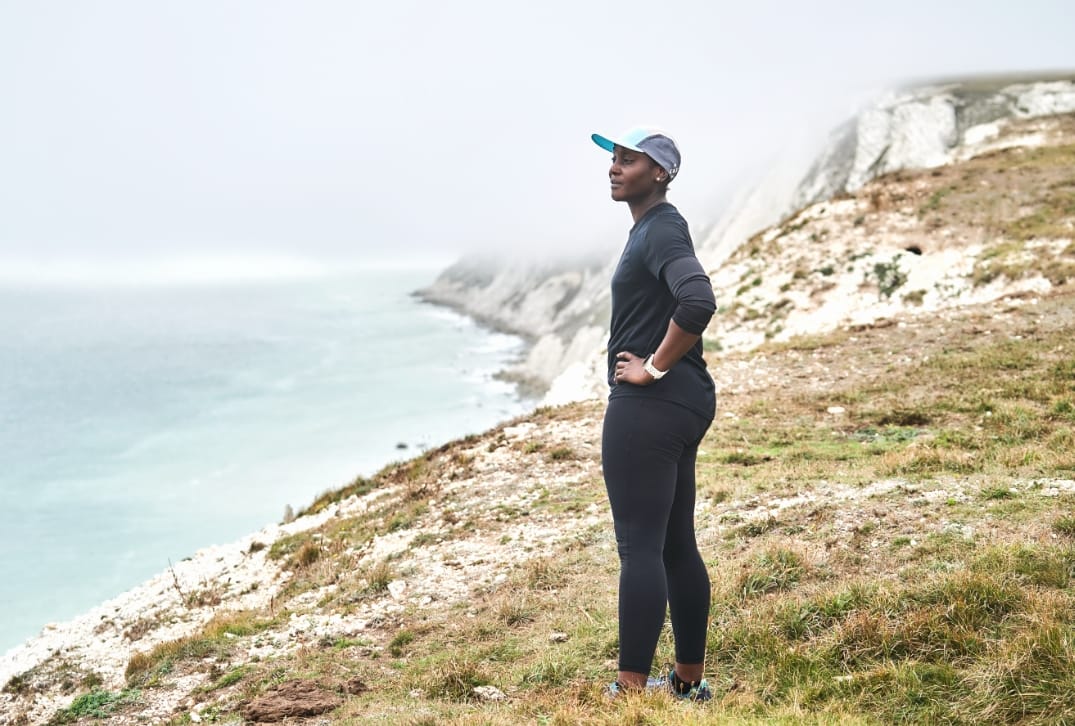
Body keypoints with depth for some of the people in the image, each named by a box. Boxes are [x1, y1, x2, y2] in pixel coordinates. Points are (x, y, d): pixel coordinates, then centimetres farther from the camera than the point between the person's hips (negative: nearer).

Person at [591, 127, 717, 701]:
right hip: (684, 402, 11)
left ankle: (632, 690, -3)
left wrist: (654, 367, -20)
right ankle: (688, 680, 23)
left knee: (639, 548, -7)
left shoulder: (660, 230, -14)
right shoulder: (654, 228, 18)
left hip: (647, 404, -11)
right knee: (676, 546, 14)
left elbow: (698, 301, -31)